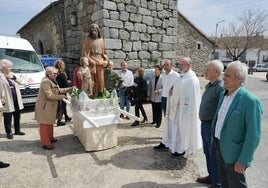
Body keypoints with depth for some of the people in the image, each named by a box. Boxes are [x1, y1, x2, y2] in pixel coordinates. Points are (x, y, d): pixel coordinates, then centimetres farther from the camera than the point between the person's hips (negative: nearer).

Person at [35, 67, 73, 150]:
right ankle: (45, 143, 6)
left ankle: (50, 138, 35)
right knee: (45, 125, -2)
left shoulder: (52, 81, 12)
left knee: (50, 123, 20)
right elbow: (49, 95, -25)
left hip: (50, 106, 10)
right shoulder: (46, 81, -19)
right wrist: (61, 96, -20)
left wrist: (70, 89, 7)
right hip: (44, 106, -10)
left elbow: (59, 90, 17)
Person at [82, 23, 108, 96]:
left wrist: (106, 60, 6)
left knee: (101, 80, 4)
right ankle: (93, 94, 1)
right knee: (93, 80, -6)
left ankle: (100, 94, 13)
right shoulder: (88, 40, -1)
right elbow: (84, 52, -5)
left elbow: (104, 51, 18)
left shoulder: (101, 39, 13)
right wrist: (91, 61, -16)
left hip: (100, 62, 4)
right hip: (92, 62, -4)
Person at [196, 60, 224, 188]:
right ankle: (211, 176, 42)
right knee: (208, 153, 22)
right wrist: (204, 122, 17)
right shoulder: (209, 85, 8)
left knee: (215, 156, 8)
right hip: (205, 125, 9)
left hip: (213, 127, -9)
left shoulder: (221, 88, -20)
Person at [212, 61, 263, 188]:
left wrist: (243, 160, -19)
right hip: (219, 146, 7)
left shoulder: (251, 101, -22)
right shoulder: (223, 94, 2)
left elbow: (253, 135, -21)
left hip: (233, 152, -6)